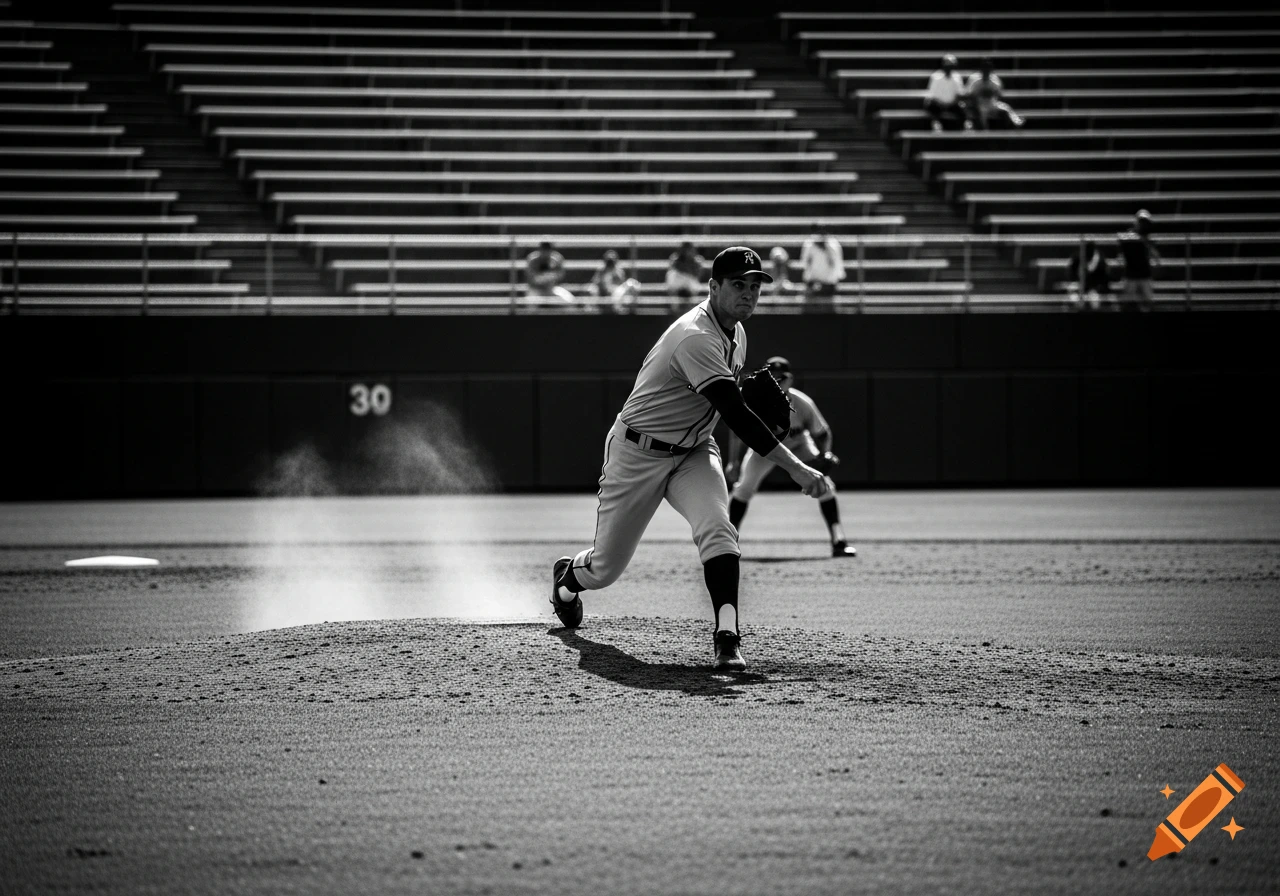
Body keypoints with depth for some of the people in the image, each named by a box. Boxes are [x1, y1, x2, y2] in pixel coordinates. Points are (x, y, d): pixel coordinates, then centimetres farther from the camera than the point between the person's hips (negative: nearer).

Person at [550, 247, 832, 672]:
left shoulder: (735, 332, 0)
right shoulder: (696, 337, -31)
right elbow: (734, 413, -40)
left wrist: (754, 394, 3)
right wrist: (795, 467, -43)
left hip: (693, 452, 6)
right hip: (638, 454, -6)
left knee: (717, 527, -25)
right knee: (608, 566, 8)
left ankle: (727, 637, -33)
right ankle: (566, 579, 45)